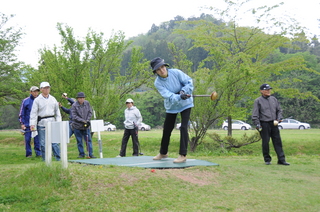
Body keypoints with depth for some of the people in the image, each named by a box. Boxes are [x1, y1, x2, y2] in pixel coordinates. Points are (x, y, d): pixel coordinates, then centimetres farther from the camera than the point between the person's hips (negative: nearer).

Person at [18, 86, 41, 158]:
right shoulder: (25, 101, 1)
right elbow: (21, 113, 3)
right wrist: (22, 123, -2)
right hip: (27, 124, -1)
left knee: (37, 139, -1)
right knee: (27, 139, 3)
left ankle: (38, 153, 7)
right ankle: (28, 154, 11)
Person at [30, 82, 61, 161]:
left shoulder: (53, 99, 12)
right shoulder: (37, 100, 1)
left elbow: (57, 111, 16)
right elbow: (33, 113, -2)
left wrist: (59, 122, 8)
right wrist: (32, 124, -11)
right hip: (41, 124, -2)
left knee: (55, 141, -3)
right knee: (43, 143, 1)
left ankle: (58, 158, 2)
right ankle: (45, 159, 11)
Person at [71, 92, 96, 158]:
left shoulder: (87, 103, 1)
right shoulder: (74, 106, -10)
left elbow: (90, 112, 7)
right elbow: (74, 116, -13)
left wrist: (87, 120, -6)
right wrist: (83, 121, -18)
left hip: (86, 126, 2)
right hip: (77, 126, -2)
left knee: (88, 140, -1)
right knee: (79, 141, 5)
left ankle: (90, 154, 2)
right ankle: (81, 154, 15)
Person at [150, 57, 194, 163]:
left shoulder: (176, 72, -18)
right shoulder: (158, 83, -17)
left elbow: (189, 82, -12)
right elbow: (168, 96, -29)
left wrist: (184, 91, -29)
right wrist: (180, 97, -45)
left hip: (185, 104, -2)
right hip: (171, 106, 2)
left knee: (183, 128, -14)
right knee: (167, 129, 10)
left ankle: (183, 155, -11)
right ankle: (163, 153, 30)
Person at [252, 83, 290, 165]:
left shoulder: (274, 99, 13)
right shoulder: (258, 101, -1)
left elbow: (279, 110, 18)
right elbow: (255, 114, -4)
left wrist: (278, 119, 3)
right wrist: (257, 124, -12)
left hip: (274, 124, 4)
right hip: (264, 124, -4)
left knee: (278, 142, 1)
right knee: (265, 142, 0)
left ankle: (281, 160, 3)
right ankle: (267, 159, 13)